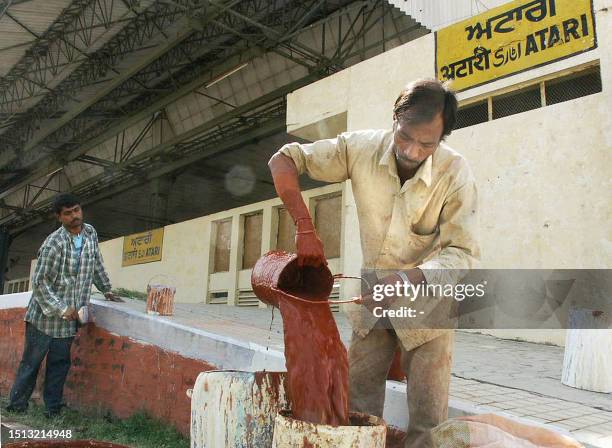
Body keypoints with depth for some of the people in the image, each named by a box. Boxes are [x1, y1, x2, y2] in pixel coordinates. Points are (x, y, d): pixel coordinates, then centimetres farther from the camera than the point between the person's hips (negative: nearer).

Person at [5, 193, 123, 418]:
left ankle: (53, 411, 20)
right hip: (45, 314, -5)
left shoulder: (90, 233, 1)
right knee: (30, 363, 7)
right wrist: (61, 309, -19)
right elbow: (39, 282, -17)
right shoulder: (53, 243, -18)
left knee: (60, 364, 11)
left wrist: (107, 290, 20)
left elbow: (97, 264, 17)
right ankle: (16, 408, 20)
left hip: (69, 317, 5)